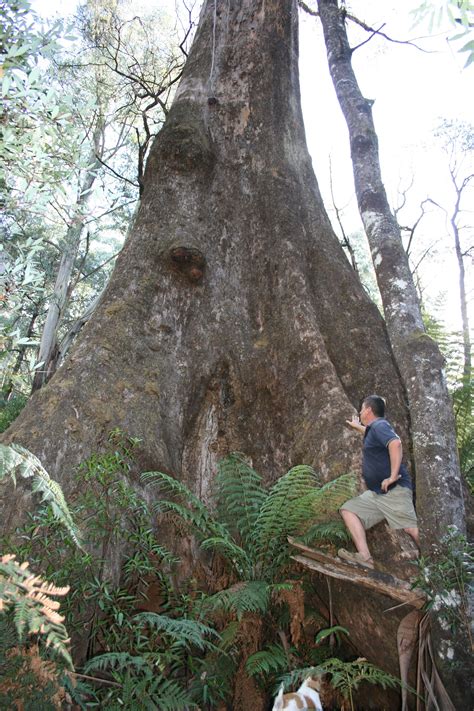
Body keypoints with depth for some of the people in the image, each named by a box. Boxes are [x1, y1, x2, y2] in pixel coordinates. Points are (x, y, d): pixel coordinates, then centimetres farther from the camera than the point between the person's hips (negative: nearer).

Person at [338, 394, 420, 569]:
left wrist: (393, 476, -27)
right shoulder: (373, 429, 21)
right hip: (375, 493, 10)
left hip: (394, 490, -10)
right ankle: (365, 556, -14)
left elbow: (395, 443, -29)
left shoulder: (379, 425, -8)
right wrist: (358, 427, 61)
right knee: (348, 509, -1)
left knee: (411, 529, -14)